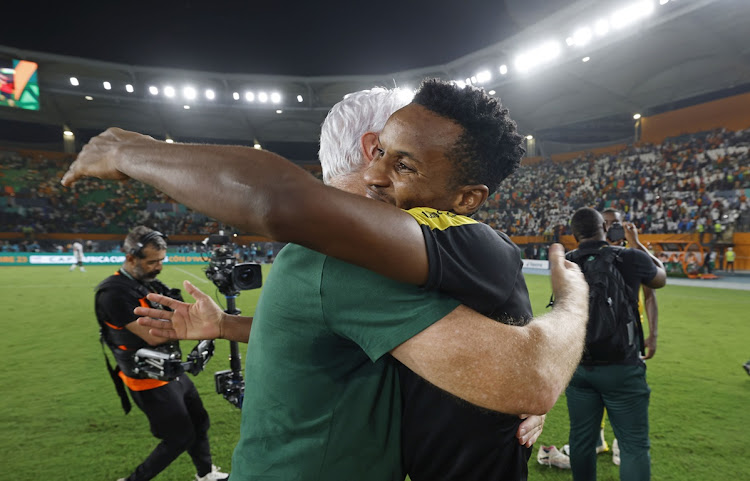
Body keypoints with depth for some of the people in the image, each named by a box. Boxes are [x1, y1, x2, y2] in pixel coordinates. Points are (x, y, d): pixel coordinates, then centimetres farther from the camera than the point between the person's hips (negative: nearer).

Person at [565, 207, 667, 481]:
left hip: (578, 366, 3)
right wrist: (636, 243, 21)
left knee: (582, 440, 15)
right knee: (634, 446, 9)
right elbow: (661, 279, 11)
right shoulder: (632, 258, -11)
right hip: (621, 369, -3)